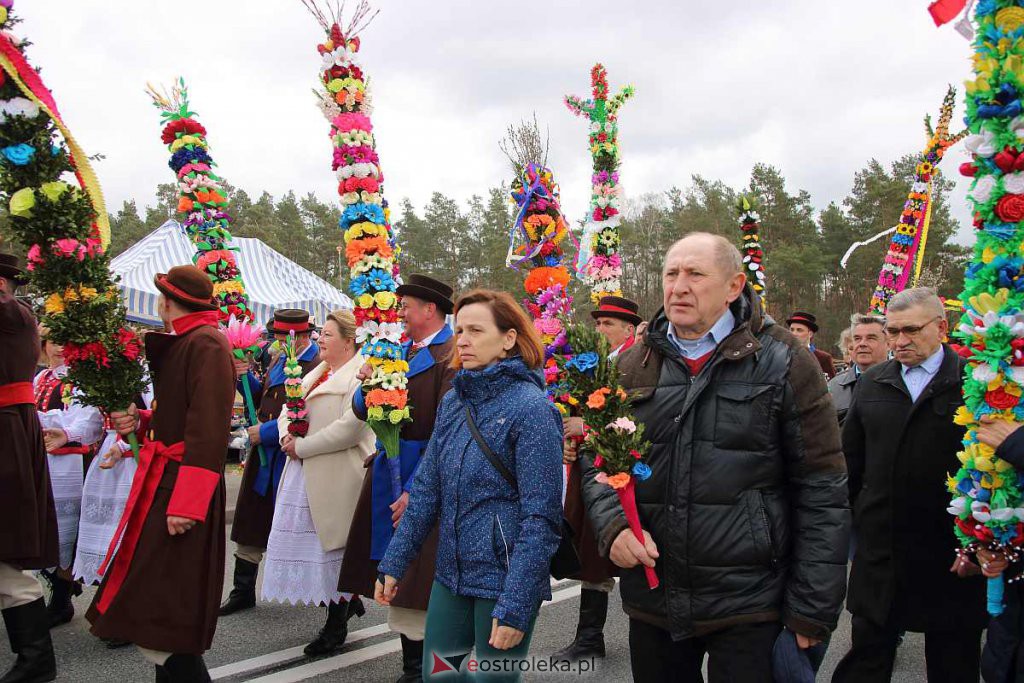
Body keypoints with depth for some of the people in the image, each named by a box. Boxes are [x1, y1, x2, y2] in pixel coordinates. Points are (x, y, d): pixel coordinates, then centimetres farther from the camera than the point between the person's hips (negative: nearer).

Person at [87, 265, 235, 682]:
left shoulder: (206, 344, -15)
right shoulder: (177, 345, 15)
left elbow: (209, 429, -23)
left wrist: (187, 503, -26)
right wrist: (141, 420, 2)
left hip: (182, 487, -10)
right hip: (164, 480, 10)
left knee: (164, 613, -7)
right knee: (157, 604, 17)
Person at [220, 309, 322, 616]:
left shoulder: (318, 367, -16)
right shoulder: (280, 361, 11)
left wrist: (266, 432, -18)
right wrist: (247, 378, 2)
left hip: (291, 458, -8)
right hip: (263, 456, 8)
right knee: (250, 522, 10)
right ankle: (243, 591, 21)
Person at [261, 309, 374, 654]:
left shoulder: (359, 376, -12)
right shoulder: (317, 373, 16)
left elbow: (351, 427, -23)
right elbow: (288, 408, 18)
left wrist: (303, 446, -18)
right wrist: (287, 437, -4)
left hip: (335, 479, -9)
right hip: (303, 474, 9)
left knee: (333, 544, 1)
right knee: (305, 539, 14)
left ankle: (336, 624, 15)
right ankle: (347, 601, 31)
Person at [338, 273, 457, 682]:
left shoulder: (451, 355, -12)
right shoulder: (399, 352, 13)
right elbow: (363, 411, 13)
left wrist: (416, 489, -20)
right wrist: (368, 383, -9)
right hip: (388, 474, 8)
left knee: (418, 583, -3)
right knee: (397, 577, 13)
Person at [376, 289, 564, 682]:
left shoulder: (531, 408, -15)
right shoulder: (453, 402, 5)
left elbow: (541, 519, -17)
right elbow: (427, 489, 10)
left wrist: (515, 607, -20)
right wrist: (393, 563, 8)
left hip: (504, 579, -6)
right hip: (451, 575, 6)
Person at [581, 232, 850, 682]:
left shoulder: (782, 362, -5)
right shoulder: (633, 366, 7)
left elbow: (821, 488, -5)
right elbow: (597, 460, 12)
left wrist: (813, 608, -7)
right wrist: (613, 525, -9)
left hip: (749, 608, -3)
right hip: (651, 602, 4)